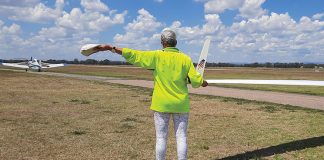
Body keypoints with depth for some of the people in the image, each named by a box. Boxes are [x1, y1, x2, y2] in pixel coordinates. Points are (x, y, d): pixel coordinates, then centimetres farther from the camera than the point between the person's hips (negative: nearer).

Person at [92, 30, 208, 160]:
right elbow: (196, 80, -5)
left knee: (161, 138, 7)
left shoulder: (156, 56, -7)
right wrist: (203, 82, 19)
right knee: (181, 137, 7)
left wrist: (110, 48, -7)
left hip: (162, 104, -1)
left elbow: (133, 55, -10)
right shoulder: (185, 59, -4)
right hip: (180, 104, 1)